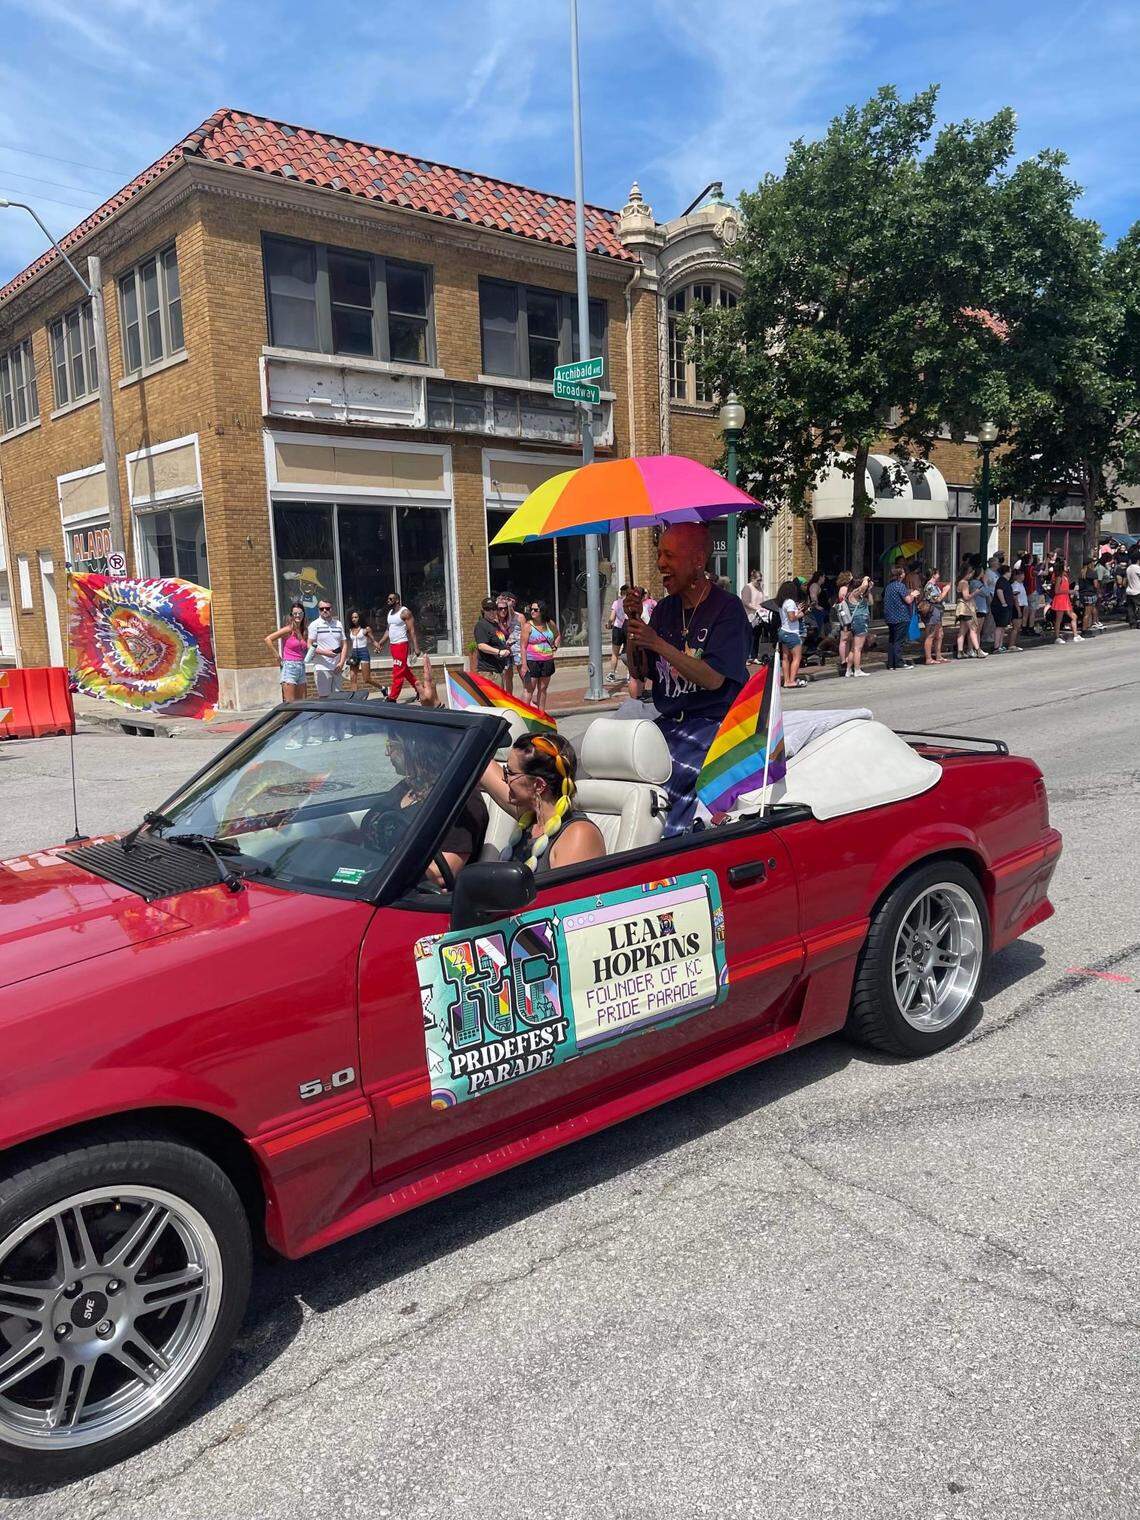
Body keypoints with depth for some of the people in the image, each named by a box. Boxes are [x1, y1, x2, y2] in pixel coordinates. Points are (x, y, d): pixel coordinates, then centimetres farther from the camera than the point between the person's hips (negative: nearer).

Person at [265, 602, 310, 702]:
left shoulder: (304, 631, 10)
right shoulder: (288, 630, -8)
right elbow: (268, 639, -13)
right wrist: (277, 655, -10)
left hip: (301, 667, 7)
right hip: (289, 667, -7)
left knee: (301, 703, 7)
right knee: (290, 703, -9)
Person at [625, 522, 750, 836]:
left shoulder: (727, 607, -6)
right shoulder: (664, 609, 15)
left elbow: (713, 678, -16)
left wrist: (658, 644, -20)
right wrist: (632, 629, -4)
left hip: (713, 724, -6)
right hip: (669, 722, 6)